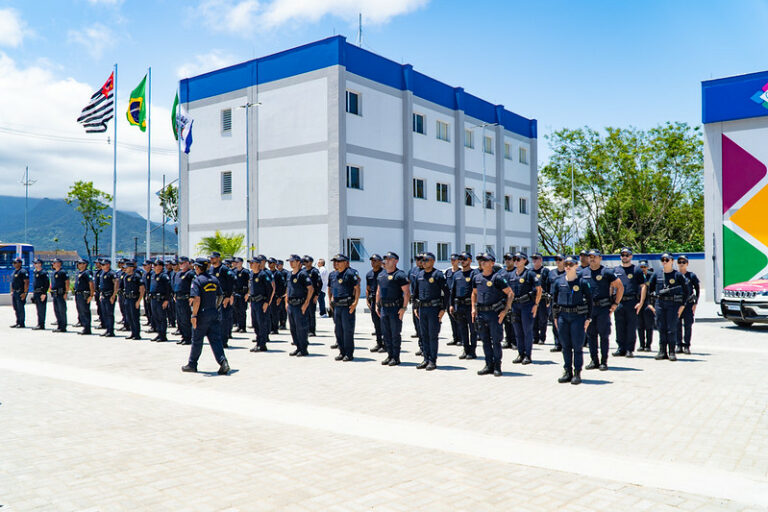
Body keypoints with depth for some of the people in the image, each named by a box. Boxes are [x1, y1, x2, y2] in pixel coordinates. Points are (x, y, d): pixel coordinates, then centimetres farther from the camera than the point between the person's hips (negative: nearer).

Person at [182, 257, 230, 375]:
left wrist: (194, 315, -15)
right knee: (216, 340, 5)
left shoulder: (197, 280, -11)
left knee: (197, 341, 8)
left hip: (202, 314, -5)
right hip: (214, 314, 5)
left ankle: (192, 364, 21)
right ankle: (223, 362, -9)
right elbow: (221, 296, 13)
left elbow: (197, 299, -19)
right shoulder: (214, 279, 9)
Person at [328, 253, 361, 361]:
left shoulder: (350, 273, -7)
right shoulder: (332, 275, 13)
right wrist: (330, 302, 15)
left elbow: (357, 288, -10)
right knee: (338, 330, 10)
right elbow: (329, 289, 25)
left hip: (347, 305, -7)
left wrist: (355, 303, -16)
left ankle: (349, 354, 4)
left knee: (348, 330, -4)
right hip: (336, 306, 7)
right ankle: (342, 352, 21)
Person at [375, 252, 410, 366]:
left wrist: (404, 308, -18)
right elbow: (378, 291, 22)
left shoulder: (400, 275, -10)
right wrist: (377, 305, 16)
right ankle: (390, 355, 21)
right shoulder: (381, 275, 13)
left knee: (395, 333, -2)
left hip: (395, 308, -7)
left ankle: (396, 357, 7)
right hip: (384, 308, 7)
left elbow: (407, 293, -13)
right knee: (386, 333, 11)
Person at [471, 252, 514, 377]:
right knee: (485, 340, 10)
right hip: (481, 312, 6)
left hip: (495, 312, -6)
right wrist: (473, 308, 13)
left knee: (496, 340, -2)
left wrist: (505, 310, -13)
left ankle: (497, 366, 8)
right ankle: (489, 365, 19)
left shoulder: (497, 278, -10)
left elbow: (510, 294, -8)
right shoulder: (476, 277, 8)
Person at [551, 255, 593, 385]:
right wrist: (556, 316, 9)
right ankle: (567, 372, 17)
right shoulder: (558, 281, 6)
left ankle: (577, 373, 8)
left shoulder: (583, 281, -2)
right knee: (565, 346, 8)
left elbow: (589, 300, 1)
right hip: (563, 316, 3)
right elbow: (554, 299, 12)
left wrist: (588, 318, -3)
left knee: (577, 346, 0)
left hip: (578, 316, -3)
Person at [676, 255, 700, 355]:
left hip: (688, 304, -2)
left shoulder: (692, 276, 3)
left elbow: (698, 290, 6)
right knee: (677, 325, 2)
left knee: (688, 325, -2)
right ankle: (679, 345, 10)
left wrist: (695, 304, -1)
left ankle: (687, 346, 4)